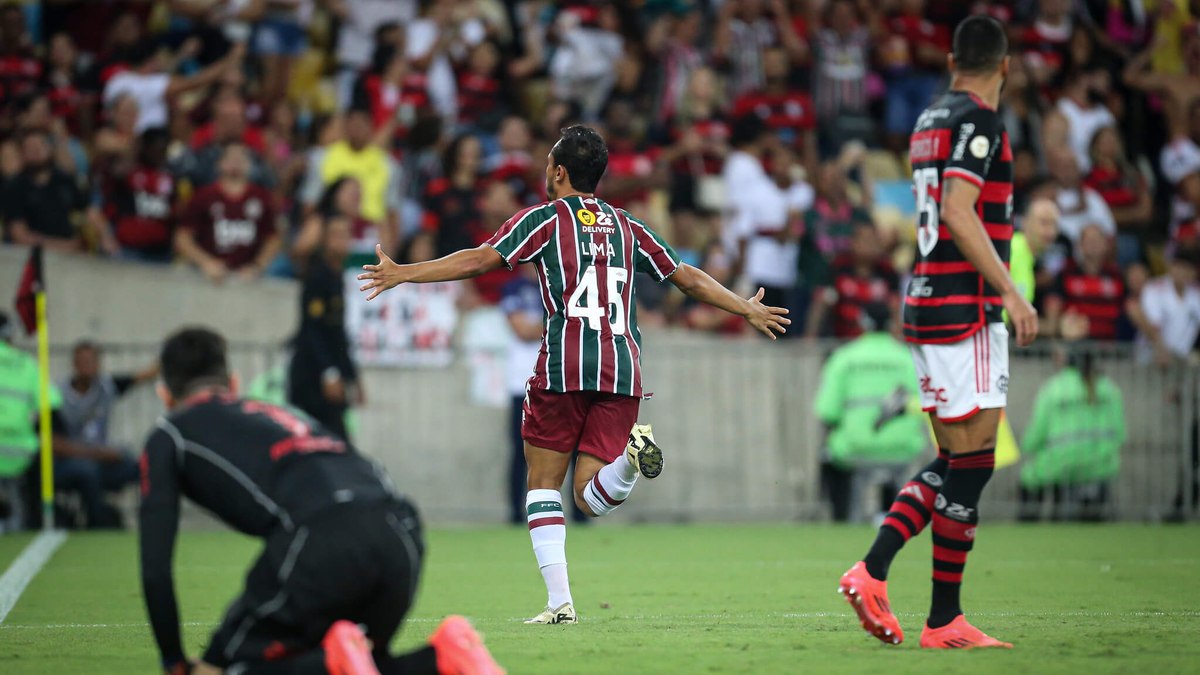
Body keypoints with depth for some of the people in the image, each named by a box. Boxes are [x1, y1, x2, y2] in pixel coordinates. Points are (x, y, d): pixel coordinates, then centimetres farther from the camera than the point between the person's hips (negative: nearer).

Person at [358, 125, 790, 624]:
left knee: (543, 483, 9)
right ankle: (631, 454, -30)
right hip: (623, 368, 3)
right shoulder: (627, 228, 21)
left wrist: (403, 274, 5)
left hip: (564, 367, -3)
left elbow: (479, 260, -1)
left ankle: (559, 600, -4)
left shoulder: (545, 219, 7)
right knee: (590, 499, 3)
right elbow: (689, 279, 24)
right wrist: (749, 310, 37)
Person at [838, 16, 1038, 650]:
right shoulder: (978, 121, -11)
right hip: (965, 308, -9)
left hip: (927, 305, 9)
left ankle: (871, 571, 0)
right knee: (971, 463, -5)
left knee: (953, 462, 12)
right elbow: (958, 211, -21)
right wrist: (1010, 291, -23)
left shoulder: (930, 118, 16)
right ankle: (944, 620, -4)